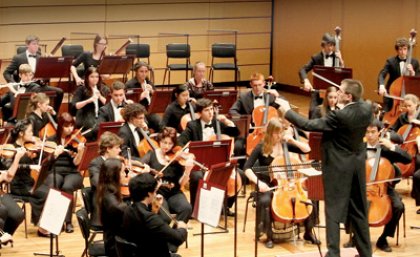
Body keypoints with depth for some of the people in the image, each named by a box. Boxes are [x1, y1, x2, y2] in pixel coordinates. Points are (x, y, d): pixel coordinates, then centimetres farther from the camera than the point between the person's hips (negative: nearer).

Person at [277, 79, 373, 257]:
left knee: (334, 210, 1)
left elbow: (308, 125, -22)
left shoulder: (340, 116, -25)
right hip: (358, 164, 7)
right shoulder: (367, 109, -7)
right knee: (359, 210, 15)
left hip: (338, 166, -7)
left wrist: (287, 111, -12)